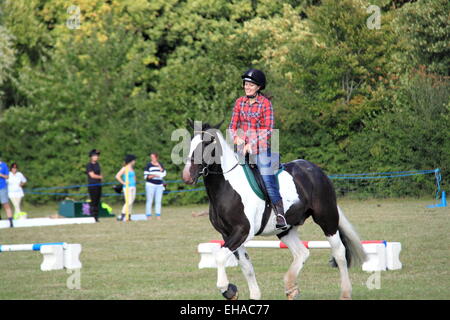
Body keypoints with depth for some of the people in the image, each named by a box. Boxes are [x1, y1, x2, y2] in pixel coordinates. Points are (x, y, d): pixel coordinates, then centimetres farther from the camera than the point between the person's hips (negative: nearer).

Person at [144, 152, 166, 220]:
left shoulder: (160, 165, 12)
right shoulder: (149, 165, 0)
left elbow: (163, 174, 7)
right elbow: (146, 176, -5)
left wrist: (160, 167, -5)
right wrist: (153, 175, -19)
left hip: (159, 186, 4)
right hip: (150, 184, -4)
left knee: (158, 201, 0)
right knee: (149, 201, -6)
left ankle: (158, 215, 2)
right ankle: (148, 215, -6)